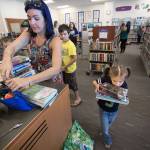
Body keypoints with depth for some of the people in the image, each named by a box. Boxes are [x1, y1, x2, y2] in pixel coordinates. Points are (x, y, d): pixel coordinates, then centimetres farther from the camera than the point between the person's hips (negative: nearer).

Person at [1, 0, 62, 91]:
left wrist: (27, 80, -46)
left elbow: (56, 69, -36)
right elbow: (12, 47, -22)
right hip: (37, 82, 3)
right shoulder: (28, 34, -7)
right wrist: (7, 60, -44)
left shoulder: (55, 40, -23)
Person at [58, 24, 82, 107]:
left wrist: (65, 66, -21)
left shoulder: (70, 45, -24)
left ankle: (78, 98, 27)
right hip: (64, 68, 7)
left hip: (70, 69, -7)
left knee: (73, 84, 7)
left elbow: (74, 58, -27)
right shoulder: (61, 43, 0)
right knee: (66, 83, 24)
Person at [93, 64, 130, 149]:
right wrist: (97, 86, -33)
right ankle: (108, 142, 49)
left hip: (114, 111, 2)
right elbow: (94, 82, -12)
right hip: (103, 109, -2)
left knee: (108, 126, 32)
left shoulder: (124, 86, -23)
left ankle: (104, 131, 67)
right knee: (105, 130, 15)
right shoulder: (105, 79, -29)